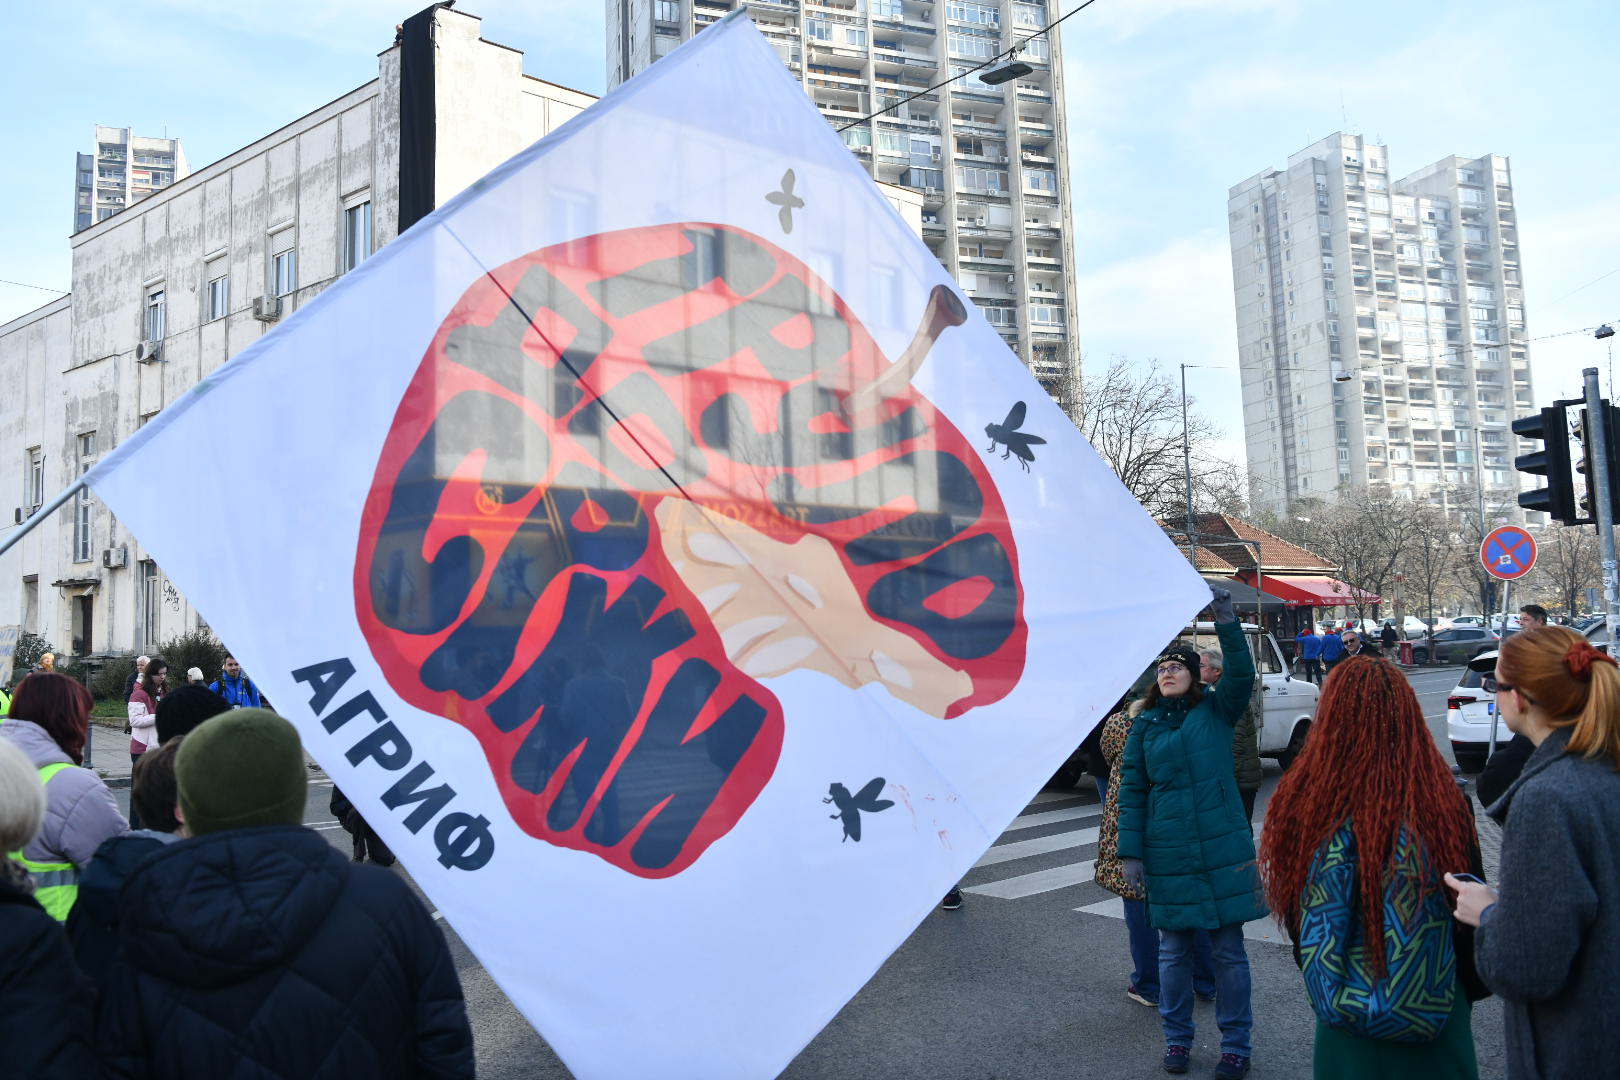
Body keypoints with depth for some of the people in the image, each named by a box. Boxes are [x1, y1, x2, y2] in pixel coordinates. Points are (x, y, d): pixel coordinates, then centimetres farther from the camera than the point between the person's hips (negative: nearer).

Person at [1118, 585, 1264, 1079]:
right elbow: (1131, 791, 2)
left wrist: (1226, 620, -32)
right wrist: (1132, 853, -3)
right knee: (1174, 950, 11)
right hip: (1167, 855, 1)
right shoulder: (1144, 726, 3)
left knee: (1229, 950, 7)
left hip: (1224, 851, -1)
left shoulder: (1216, 712, 0)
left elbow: (1242, 674, -19)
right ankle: (1177, 1038, 28)